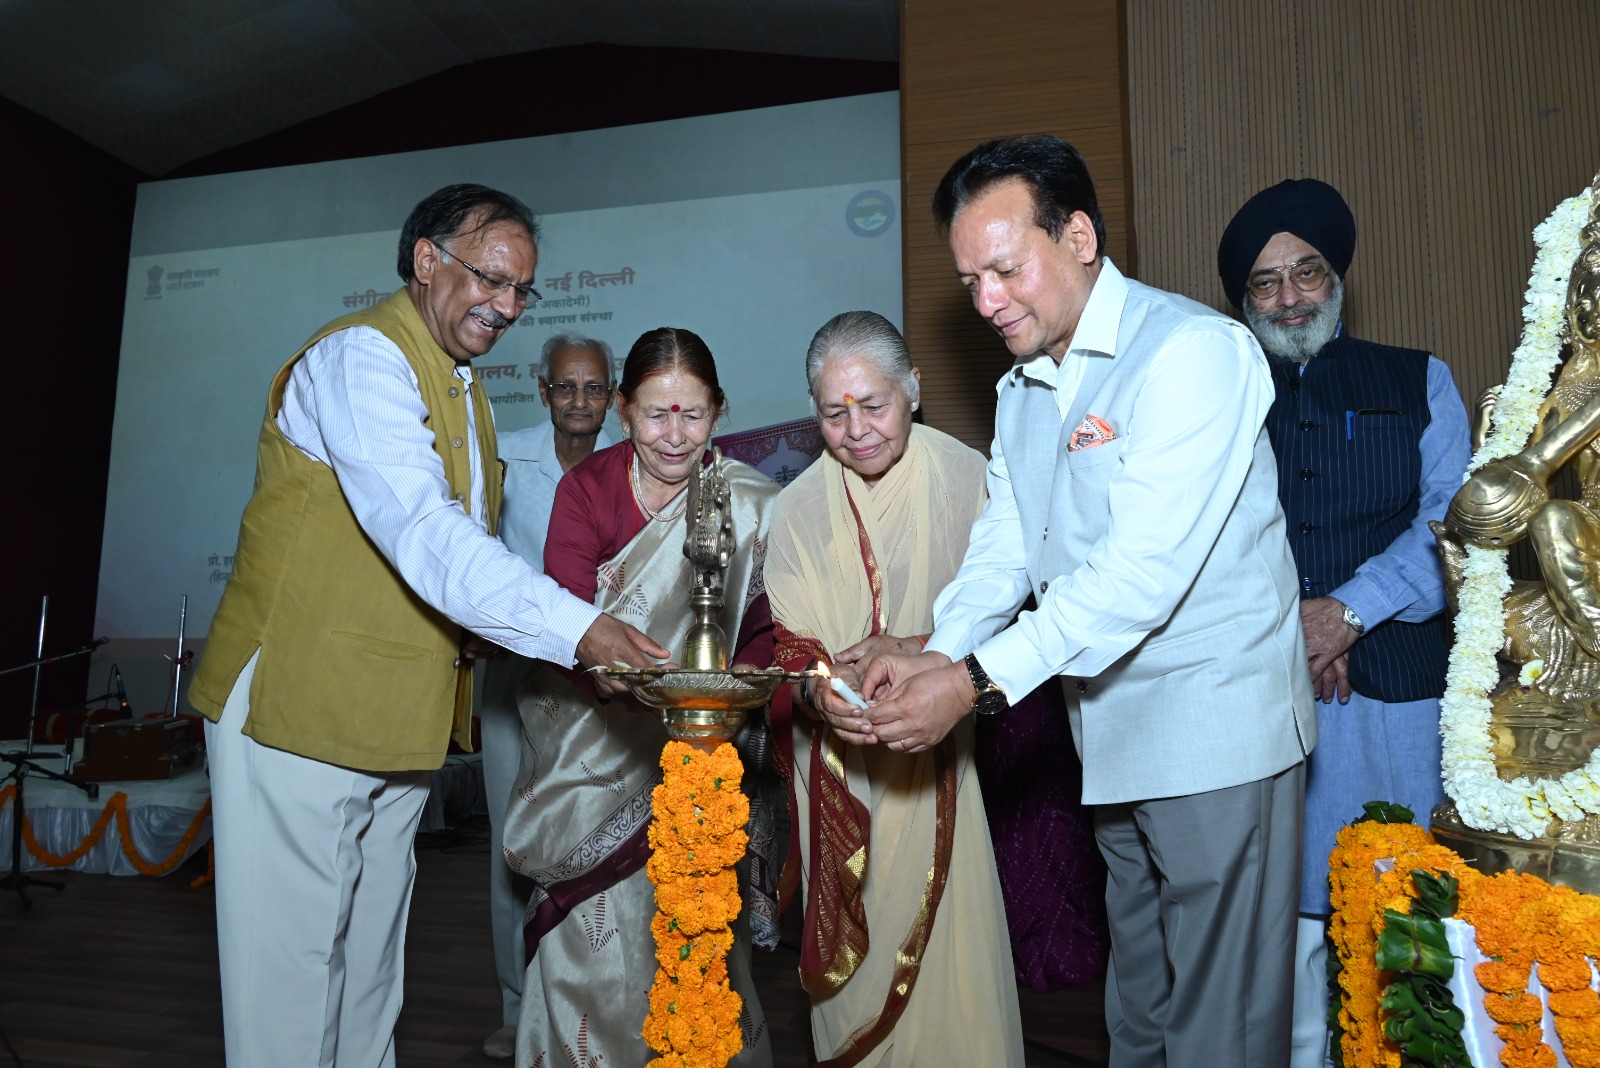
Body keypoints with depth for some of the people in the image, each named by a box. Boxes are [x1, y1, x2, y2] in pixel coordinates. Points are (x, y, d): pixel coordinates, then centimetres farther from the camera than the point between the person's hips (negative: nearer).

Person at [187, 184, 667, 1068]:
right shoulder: (362, 355, -15)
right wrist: (577, 628, -37)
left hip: (397, 718, 9)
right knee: (296, 947, 2)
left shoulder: (460, 385, 15)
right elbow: (422, 533, -30)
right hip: (302, 701, -8)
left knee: (372, 944, 18)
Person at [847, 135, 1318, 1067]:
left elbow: (1146, 565, -25)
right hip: (1114, 737, 7)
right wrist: (939, 655, -13)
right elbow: (1004, 548, 6)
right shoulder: (1019, 392, 11)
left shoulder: (1193, 349, -16)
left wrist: (978, 682, -27)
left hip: (1219, 726, -7)